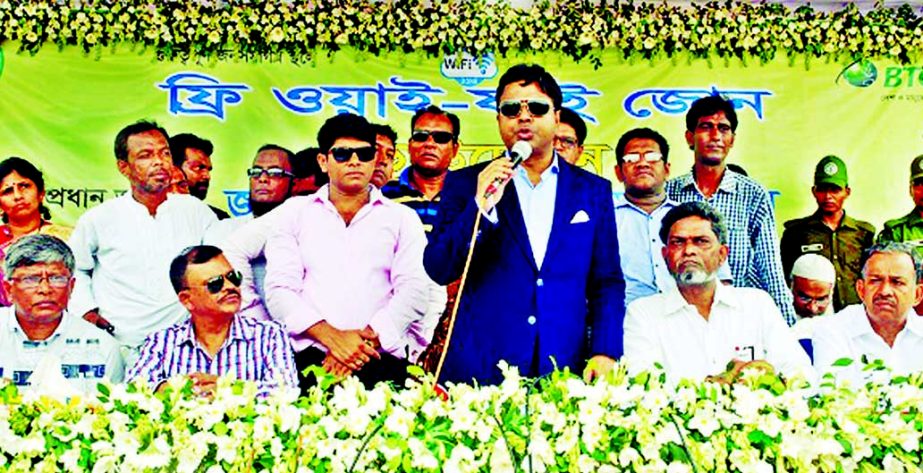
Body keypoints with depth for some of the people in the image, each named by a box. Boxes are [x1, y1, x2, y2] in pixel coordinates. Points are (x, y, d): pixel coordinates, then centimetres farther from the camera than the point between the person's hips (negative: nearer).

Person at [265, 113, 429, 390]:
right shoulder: (294, 213, 15)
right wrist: (331, 336, -9)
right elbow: (279, 289, 5)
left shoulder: (402, 218, 15)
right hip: (307, 360, 0)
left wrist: (367, 338, -11)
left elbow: (413, 291, 4)